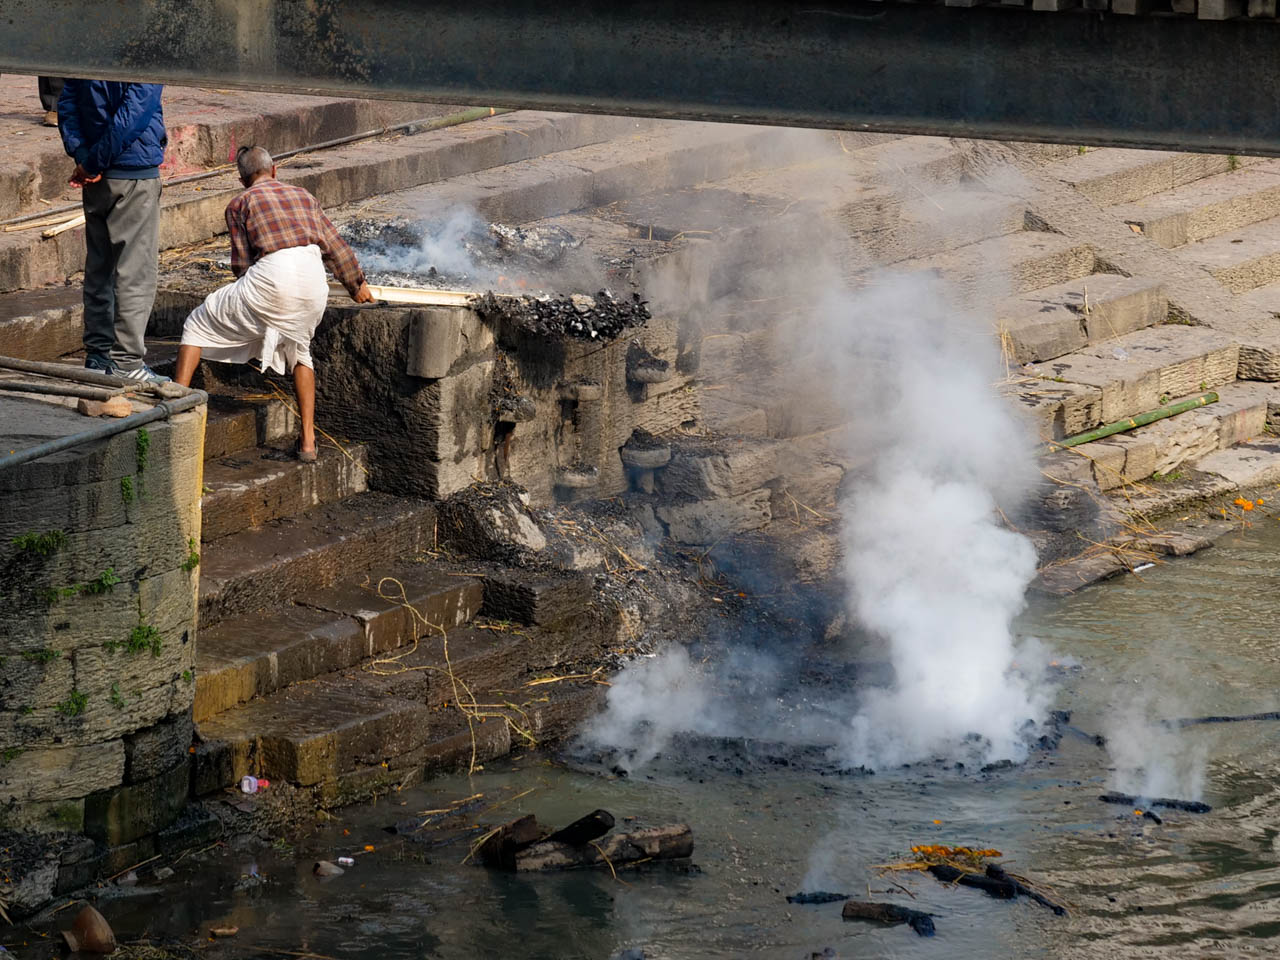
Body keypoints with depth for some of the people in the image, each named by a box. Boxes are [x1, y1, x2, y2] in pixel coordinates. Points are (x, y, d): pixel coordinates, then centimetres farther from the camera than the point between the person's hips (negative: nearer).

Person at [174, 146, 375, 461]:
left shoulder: (240, 204, 13)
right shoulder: (303, 195, 25)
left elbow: (241, 264, 8)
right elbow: (335, 246, 29)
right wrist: (357, 285, 43)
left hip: (272, 273, -4)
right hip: (314, 281, 4)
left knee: (198, 325, 15)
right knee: (299, 350, 29)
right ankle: (308, 441, 19)